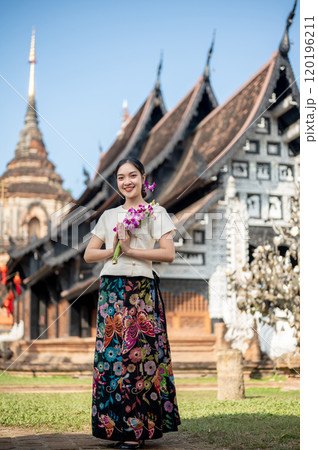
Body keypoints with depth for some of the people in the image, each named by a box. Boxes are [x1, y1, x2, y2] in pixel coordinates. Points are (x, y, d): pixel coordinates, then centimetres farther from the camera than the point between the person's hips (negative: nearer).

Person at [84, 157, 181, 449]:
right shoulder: (109, 216, 17)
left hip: (142, 290, -4)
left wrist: (131, 250, -10)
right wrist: (114, 249, -4)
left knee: (139, 354, -6)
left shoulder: (156, 213, 5)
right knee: (111, 353, -1)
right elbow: (89, 254, 13)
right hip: (111, 290, 4)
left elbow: (168, 254, -5)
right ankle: (114, 424, 6)